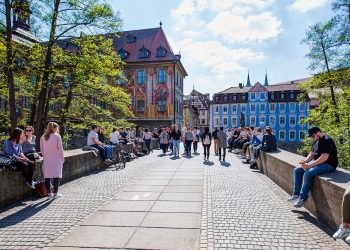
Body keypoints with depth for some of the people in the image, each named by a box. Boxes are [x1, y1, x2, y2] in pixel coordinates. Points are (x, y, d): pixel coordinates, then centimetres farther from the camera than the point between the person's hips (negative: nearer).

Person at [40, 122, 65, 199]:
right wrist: (62, 158, 3)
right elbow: (60, 148, -6)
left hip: (47, 159, 4)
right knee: (56, 175, 3)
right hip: (56, 159, -4)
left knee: (47, 176, 7)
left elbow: (42, 149, 10)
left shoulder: (43, 137, 7)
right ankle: (55, 193, 6)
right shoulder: (57, 136, -6)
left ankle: (49, 193, 12)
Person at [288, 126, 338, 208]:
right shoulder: (316, 140, 10)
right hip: (316, 162, 10)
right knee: (297, 170, -2)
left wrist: (310, 165, -27)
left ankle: (303, 197, -17)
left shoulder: (327, 140, -19)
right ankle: (296, 193, 2)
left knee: (308, 173, -29)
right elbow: (312, 153, 16)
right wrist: (305, 161, -3)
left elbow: (324, 157, -27)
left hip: (328, 164, -9)